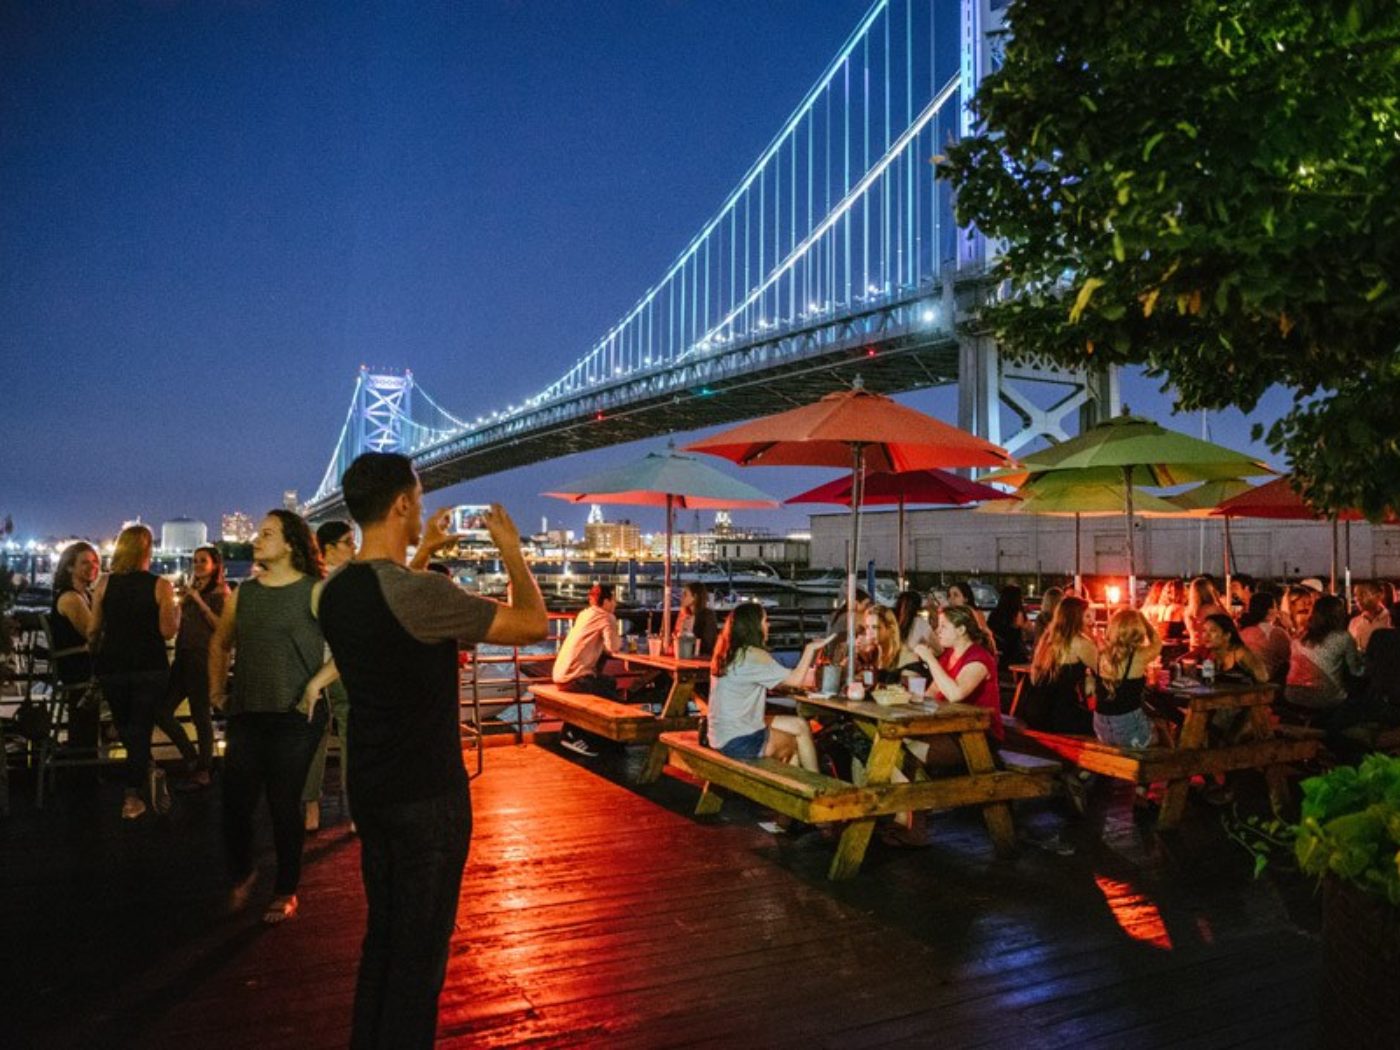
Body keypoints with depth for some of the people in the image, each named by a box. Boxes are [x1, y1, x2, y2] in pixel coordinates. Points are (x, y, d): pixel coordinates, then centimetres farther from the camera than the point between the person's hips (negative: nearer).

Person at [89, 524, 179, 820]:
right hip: (149, 668, -2)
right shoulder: (160, 586, -10)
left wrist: (93, 647, 19)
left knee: (125, 726, 22)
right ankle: (132, 796, 5)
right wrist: (177, 610, 7)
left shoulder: (104, 584, -4)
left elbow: (93, 631, -1)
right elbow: (168, 632, -11)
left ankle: (145, 769, 38)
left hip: (112, 666, 2)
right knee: (141, 729, 5)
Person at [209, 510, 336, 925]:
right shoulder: (243, 593, 10)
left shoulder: (314, 592, -7)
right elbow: (220, 643, 25)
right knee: (236, 802, 4)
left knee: (284, 805, 3)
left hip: (294, 717, -5)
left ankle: (286, 891, 21)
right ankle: (240, 874, 32)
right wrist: (217, 689, 17)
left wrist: (316, 684, -16)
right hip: (245, 715, 5)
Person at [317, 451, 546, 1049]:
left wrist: (421, 553, 24)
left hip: (369, 791, 8)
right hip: (427, 797, -8)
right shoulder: (423, 595, -25)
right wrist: (510, 549, -5)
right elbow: (534, 623, -18)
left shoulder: (336, 592, 0)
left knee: (382, 932, 23)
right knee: (420, 948, 7)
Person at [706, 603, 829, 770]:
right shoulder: (753, 655, -18)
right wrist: (810, 648, -3)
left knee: (800, 725, 15)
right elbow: (795, 679, -14)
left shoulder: (731, 653, 8)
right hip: (738, 742, -8)